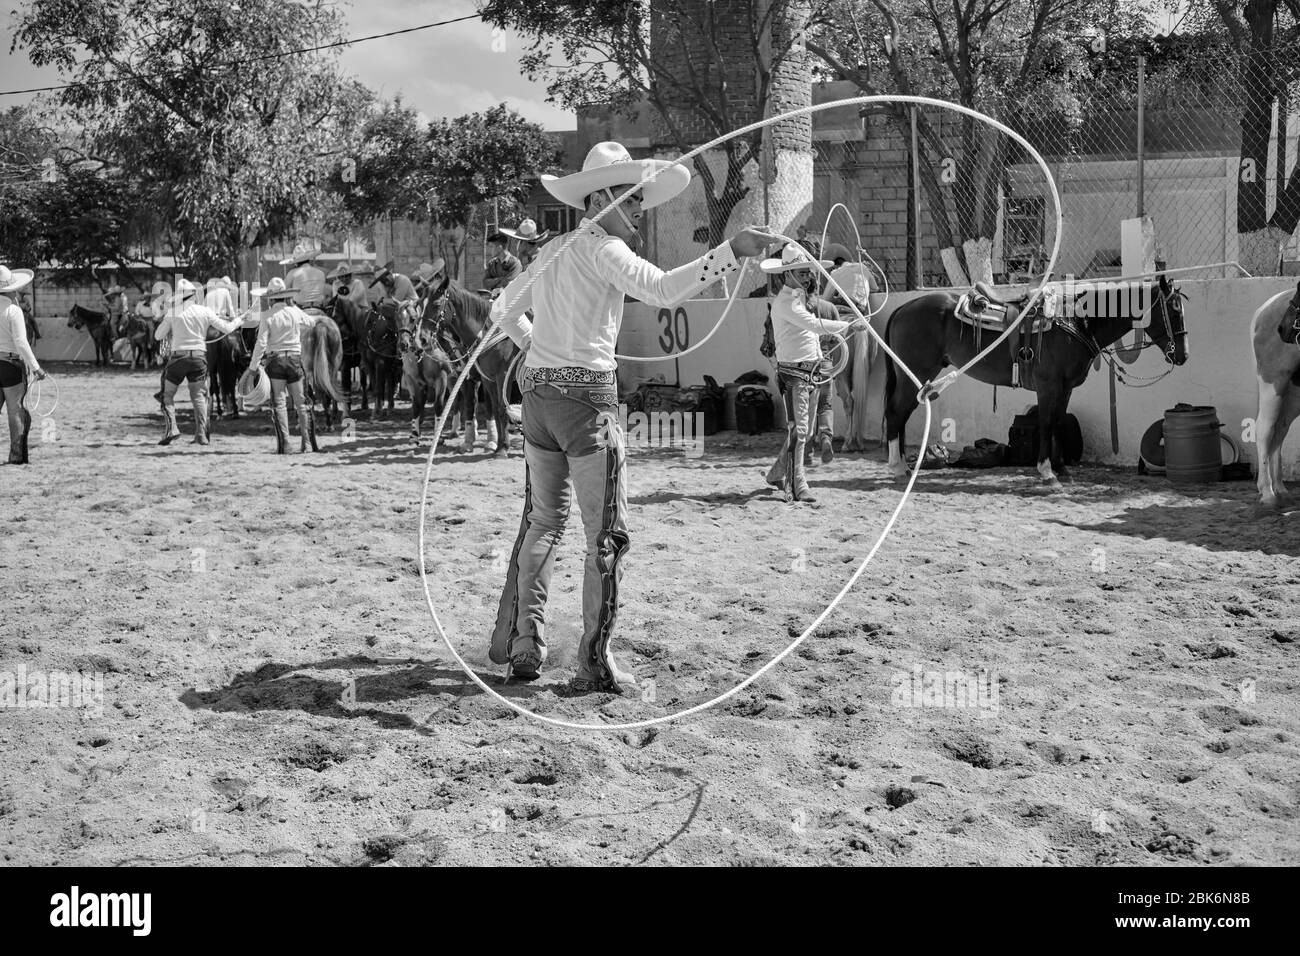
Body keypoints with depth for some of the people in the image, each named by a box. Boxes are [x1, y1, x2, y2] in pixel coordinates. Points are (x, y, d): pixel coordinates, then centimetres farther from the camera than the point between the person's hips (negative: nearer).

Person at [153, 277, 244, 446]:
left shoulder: (174, 313, -3)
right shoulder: (205, 311, 0)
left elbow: (158, 336, 2)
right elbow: (226, 328, 4)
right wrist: (237, 321, 23)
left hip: (179, 355, -2)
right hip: (199, 355, 2)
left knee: (167, 394, 9)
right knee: (198, 396, 8)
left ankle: (171, 427, -9)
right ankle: (201, 435, 1)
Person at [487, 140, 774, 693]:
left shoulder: (551, 252, 16)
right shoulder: (602, 248, -9)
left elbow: (503, 310, 29)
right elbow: (662, 289, -26)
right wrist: (731, 251, -30)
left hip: (538, 393, 8)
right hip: (587, 397, -8)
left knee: (543, 520, 19)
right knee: (607, 534, -2)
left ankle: (518, 642, 21)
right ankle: (595, 665, -2)